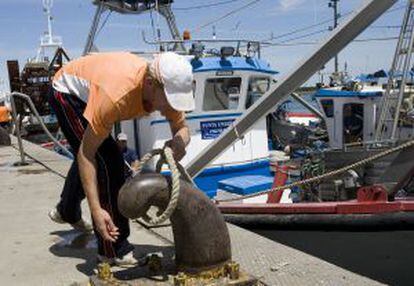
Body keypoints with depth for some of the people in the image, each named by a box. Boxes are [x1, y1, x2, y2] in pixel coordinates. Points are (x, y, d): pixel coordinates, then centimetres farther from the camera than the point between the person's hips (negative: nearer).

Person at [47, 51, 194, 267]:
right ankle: (113, 251, -9)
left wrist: (179, 142, -40)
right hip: (67, 91, -8)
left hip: (89, 92, 8)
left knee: (98, 154, 26)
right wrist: (96, 210, -43)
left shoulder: (167, 88, -28)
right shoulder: (115, 95, -46)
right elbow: (85, 153, -39)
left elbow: (182, 128, -15)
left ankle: (67, 211, 54)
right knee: (107, 161, -21)